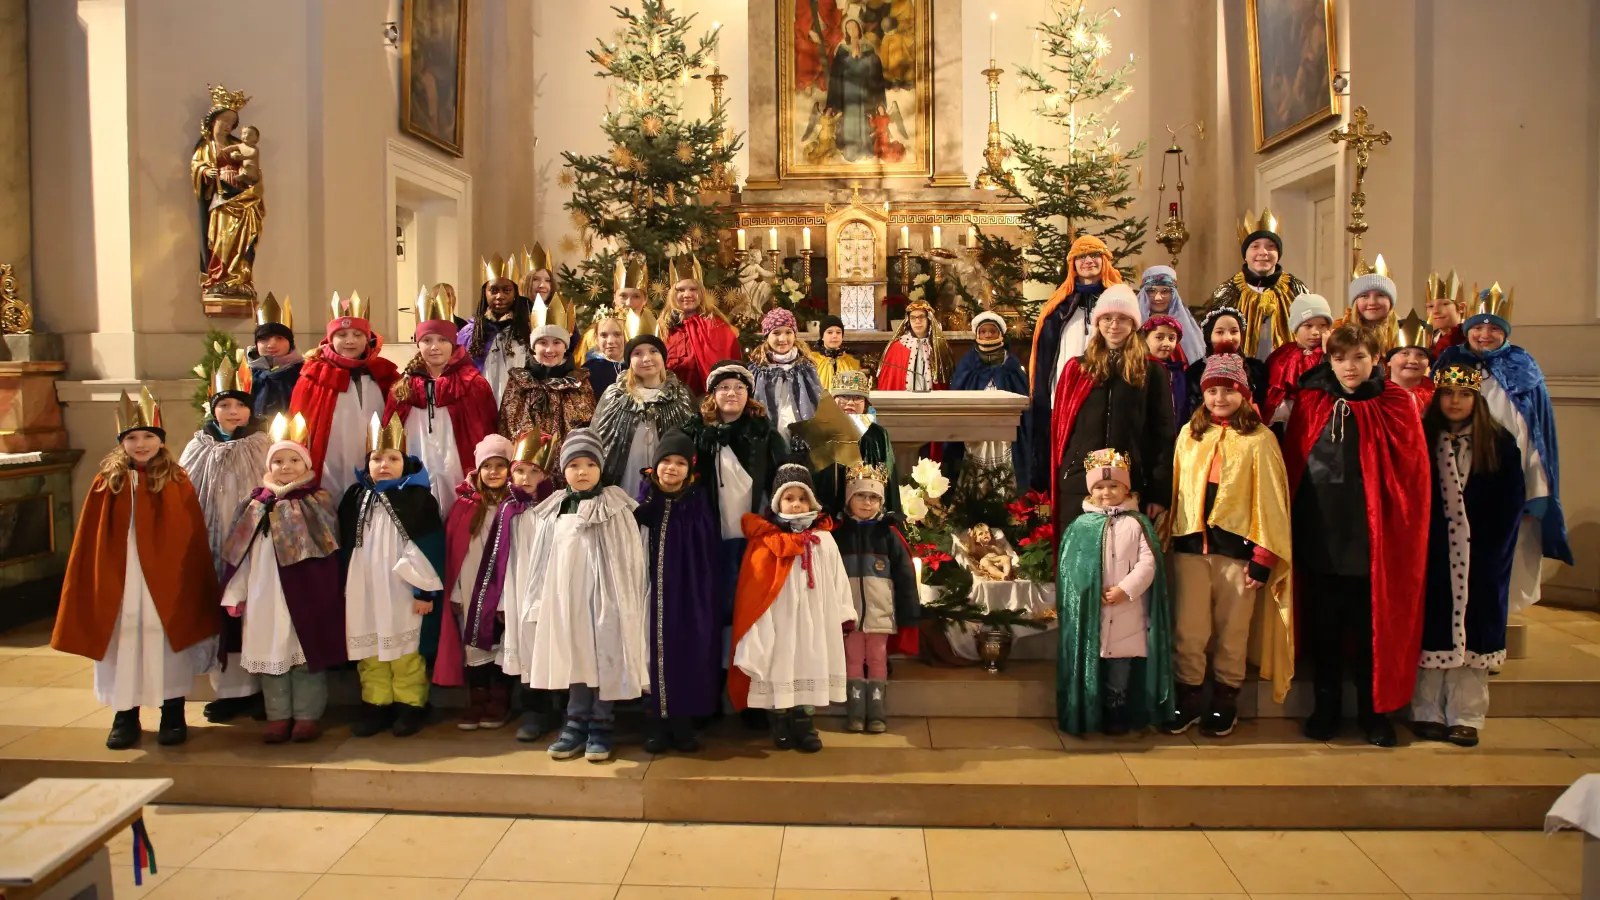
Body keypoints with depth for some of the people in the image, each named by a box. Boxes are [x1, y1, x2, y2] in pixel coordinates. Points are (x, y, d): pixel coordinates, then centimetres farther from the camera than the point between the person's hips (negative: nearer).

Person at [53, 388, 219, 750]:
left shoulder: (177, 482, 0)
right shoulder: (107, 482, 3)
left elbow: (193, 540, 1)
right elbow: (88, 542, 5)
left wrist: (193, 583, -2)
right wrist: (90, 585, 0)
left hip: (165, 581, -1)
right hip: (117, 582, 1)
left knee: (166, 644, 3)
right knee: (122, 645, 6)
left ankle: (173, 715, 16)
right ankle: (124, 716, 19)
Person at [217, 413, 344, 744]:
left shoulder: (318, 501, 2)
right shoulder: (258, 506, 10)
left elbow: (323, 543, -13)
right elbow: (239, 553, 10)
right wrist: (236, 594, 6)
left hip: (306, 591, -3)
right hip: (265, 592, 4)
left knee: (308, 652, 1)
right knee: (270, 651, 7)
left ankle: (307, 714, 11)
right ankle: (278, 715, 17)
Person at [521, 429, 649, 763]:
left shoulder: (614, 507, -5)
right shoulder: (553, 510, 9)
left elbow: (627, 559, -7)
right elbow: (543, 561, 12)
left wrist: (621, 601, -10)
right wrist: (540, 600, 9)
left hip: (602, 596, -4)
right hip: (566, 597, 4)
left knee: (603, 659, 0)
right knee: (574, 660, 9)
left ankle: (600, 726, 10)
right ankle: (577, 722, 19)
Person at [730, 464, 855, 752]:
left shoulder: (823, 539, 4)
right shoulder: (765, 540, -5)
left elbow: (837, 579, 8)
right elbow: (752, 586, -5)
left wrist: (844, 614, 8)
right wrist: (755, 622, -7)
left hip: (813, 620, 3)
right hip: (777, 620, -3)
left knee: (806, 668, 5)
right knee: (779, 672, 2)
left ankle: (799, 721, 15)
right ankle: (780, 724, 14)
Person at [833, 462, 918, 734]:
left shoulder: (889, 533, -1)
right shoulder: (839, 532, 1)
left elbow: (905, 576, 0)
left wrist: (908, 614, -3)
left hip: (880, 612, -1)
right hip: (849, 612, 1)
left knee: (878, 661, 7)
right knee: (853, 661, 8)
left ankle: (877, 714, 14)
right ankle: (855, 713, 15)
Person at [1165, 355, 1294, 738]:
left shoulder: (1259, 438, -2)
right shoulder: (1189, 433, 10)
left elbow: (1270, 500, -3)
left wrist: (1263, 558, -6)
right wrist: (1165, 536, 8)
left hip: (1237, 548, -2)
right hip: (1191, 546, 3)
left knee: (1231, 633, 8)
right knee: (1188, 631, 5)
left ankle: (1225, 703, 22)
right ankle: (1188, 702, 18)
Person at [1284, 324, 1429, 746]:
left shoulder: (1395, 406, -1)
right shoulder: (1310, 403, 3)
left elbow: (1412, 473, 0)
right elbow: (1291, 466, 5)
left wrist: (1401, 526, -7)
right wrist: (1291, 529, 1)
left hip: (1373, 537, -1)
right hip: (1320, 535, 1)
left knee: (1373, 629, 7)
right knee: (1323, 628, 11)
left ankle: (1374, 711, 23)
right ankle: (1326, 707, 25)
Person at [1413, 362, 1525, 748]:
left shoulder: (1500, 444, 3)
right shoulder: (1421, 439, 2)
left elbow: (1512, 501, 2)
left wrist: (1490, 548, -5)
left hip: (1479, 560, 0)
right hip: (1431, 558, 0)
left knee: (1473, 631, 5)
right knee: (1432, 629, 3)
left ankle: (1466, 716, 13)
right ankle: (1427, 712, 12)